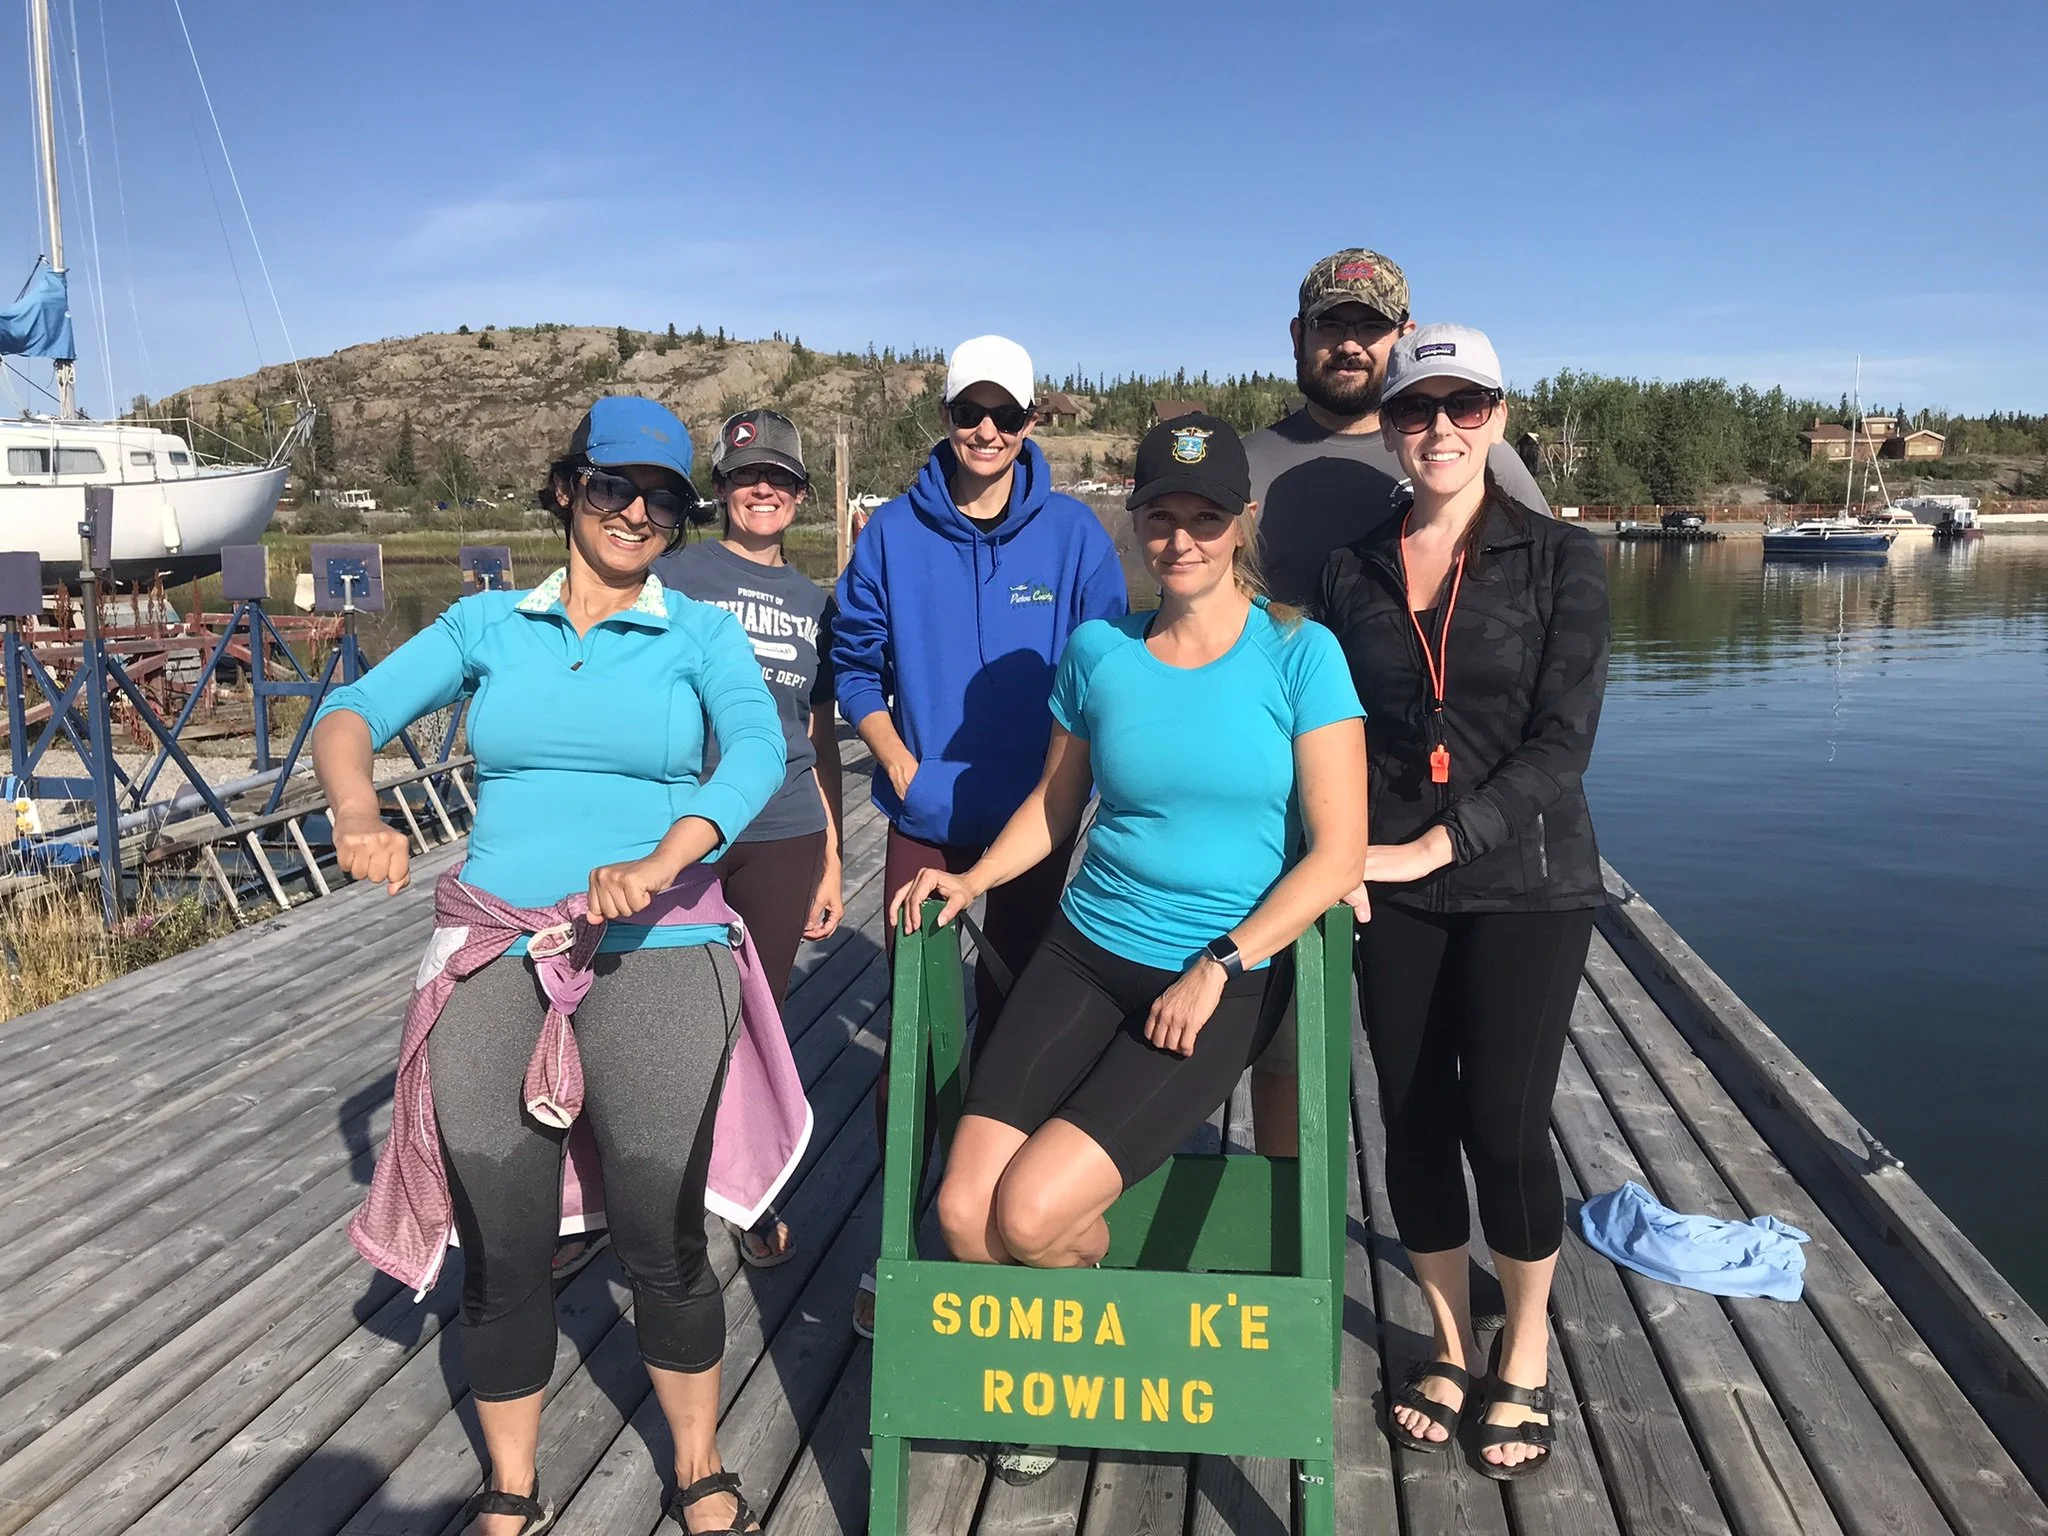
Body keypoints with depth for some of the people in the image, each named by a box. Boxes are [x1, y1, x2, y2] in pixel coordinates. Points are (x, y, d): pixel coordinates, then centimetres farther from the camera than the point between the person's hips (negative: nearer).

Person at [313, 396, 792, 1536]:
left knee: (664, 1240, -1)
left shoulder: (702, 635, 5)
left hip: (654, 953, -1)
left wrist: (660, 861, -30)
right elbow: (354, 712, 5)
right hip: (495, 956, 2)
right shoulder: (489, 625, 11)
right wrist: (358, 813, -17)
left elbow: (759, 750, -13)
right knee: (501, 1249, 5)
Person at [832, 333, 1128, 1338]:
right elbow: (854, 661, 5)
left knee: (1013, 1025, 12)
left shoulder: (1073, 533, -2)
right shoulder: (894, 531, -1)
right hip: (925, 823, 0)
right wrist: (901, 764, -6)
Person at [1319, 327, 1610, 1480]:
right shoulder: (1355, 570, 6)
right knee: (1414, 1121, 8)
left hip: (1526, 886, -2)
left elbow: (1560, 744, -10)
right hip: (1393, 892, 3)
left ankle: (1526, 1346, 26)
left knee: (1504, 1124, -1)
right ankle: (1452, 1343, 30)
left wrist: (1435, 845, -17)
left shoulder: (1560, 559, -3)